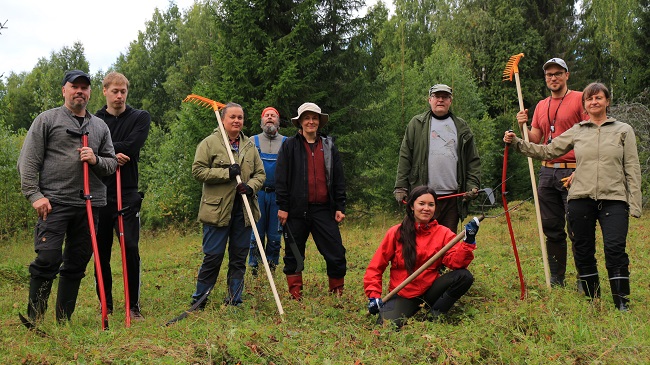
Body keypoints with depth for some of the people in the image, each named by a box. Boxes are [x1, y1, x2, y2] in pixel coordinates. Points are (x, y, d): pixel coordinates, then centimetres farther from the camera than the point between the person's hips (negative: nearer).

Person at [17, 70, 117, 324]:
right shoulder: (47, 119, 4)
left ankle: (64, 320, 18)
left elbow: (112, 163, 17)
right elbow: (28, 162, -1)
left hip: (89, 205, 5)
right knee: (47, 260, -11)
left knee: (77, 264, 8)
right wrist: (35, 195, -10)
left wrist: (96, 160, -5)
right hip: (54, 203, -4)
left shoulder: (100, 126, 17)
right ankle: (34, 319, 1)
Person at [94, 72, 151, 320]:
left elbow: (129, 147, -9)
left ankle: (133, 306, 4)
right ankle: (106, 305, 17)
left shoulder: (140, 118, 6)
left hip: (127, 193, -2)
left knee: (130, 248, -6)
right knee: (101, 251, 6)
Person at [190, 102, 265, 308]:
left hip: (244, 210, 5)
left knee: (239, 257, 9)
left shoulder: (249, 146, 14)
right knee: (213, 256, -3)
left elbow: (260, 173, 15)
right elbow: (198, 171, -7)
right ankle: (199, 300, 11)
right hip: (218, 210, -5)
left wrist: (251, 186, -7)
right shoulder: (209, 143, -1)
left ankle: (234, 300, 19)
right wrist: (226, 173, -15)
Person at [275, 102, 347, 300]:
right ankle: (295, 294, 16)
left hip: (324, 209, 2)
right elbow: (281, 178, 0)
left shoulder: (329, 146, 13)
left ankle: (337, 291, 12)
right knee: (293, 253, 6)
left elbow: (338, 179, 12)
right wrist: (282, 207, -6)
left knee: (336, 252, -2)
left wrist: (340, 207, 6)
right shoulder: (289, 146, 4)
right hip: (297, 209, -1)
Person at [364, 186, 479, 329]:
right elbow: (375, 267, -1)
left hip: (430, 290, 3)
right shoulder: (396, 233, -6)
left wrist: (468, 242, -29)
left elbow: (455, 262, -15)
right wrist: (374, 296, -10)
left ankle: (434, 314, -7)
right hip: (402, 295, -2)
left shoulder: (443, 233, 0)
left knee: (464, 276, -21)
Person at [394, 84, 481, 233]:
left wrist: (473, 185, 0)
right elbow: (405, 158, 5)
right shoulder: (417, 124, 9)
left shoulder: (462, 127, 14)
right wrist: (401, 187, -3)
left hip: (452, 196, 2)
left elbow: (473, 160, 13)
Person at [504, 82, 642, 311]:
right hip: (581, 198, 2)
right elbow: (546, 151, 11)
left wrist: (634, 204, -2)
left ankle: (622, 303, -5)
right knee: (583, 251, 6)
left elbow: (632, 170, 5)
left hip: (613, 199, -2)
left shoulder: (623, 130, 8)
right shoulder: (577, 131, 12)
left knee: (615, 248, -14)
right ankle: (592, 300, 19)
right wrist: (516, 143, 2)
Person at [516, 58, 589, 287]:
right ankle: (556, 279, 17)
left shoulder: (579, 99, -2)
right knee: (552, 228, 9)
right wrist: (523, 127, -2)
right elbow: (535, 140, 18)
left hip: (572, 172, -6)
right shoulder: (541, 106, 17)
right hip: (547, 171, 6)